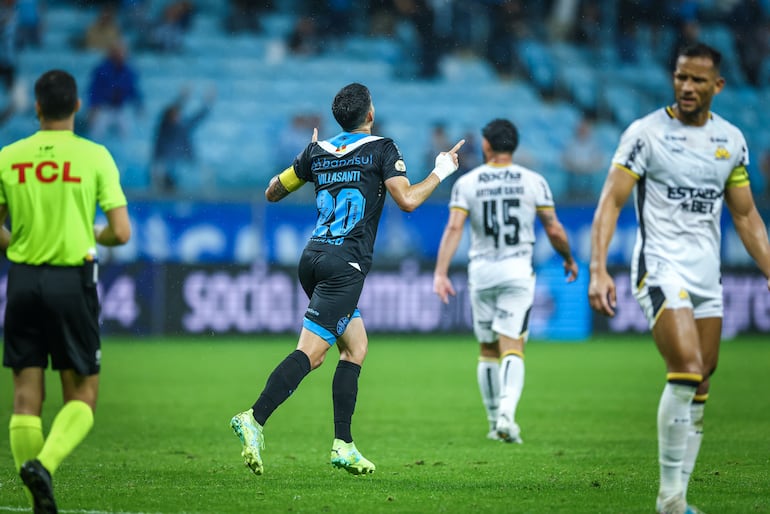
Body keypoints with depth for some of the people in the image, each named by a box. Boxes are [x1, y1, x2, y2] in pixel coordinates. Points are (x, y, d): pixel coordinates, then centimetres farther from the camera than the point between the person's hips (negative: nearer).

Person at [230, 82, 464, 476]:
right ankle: (255, 419, -29)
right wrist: (440, 172, 4)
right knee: (309, 352, -13)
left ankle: (344, 445, 10)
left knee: (356, 346, 15)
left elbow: (272, 193, 19)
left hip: (313, 258, 7)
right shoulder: (382, 149, -3)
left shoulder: (318, 151, 12)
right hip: (345, 265, -7)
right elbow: (407, 200, -11)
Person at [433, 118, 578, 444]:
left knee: (487, 350, 14)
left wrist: (440, 273, -13)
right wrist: (569, 259, 21)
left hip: (481, 271, 1)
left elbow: (454, 227, -10)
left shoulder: (467, 183, 1)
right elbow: (554, 230, 3)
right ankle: (506, 412, -29)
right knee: (512, 348, -6)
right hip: (518, 270, -1)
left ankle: (495, 422, 20)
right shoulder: (533, 182, 1)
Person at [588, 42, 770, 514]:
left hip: (708, 274, 6)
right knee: (687, 371, -20)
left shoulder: (731, 140, 9)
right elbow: (611, 202, -8)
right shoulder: (646, 133, -6)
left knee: (699, 390, 4)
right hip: (661, 268, -6)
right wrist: (598, 270, -18)